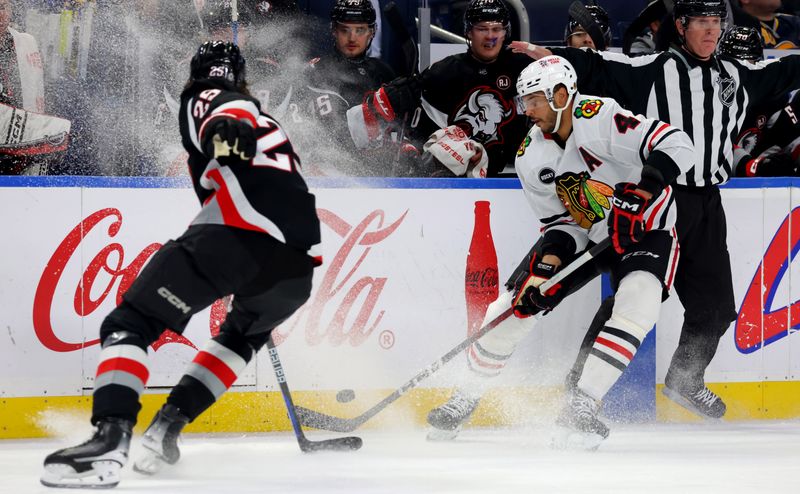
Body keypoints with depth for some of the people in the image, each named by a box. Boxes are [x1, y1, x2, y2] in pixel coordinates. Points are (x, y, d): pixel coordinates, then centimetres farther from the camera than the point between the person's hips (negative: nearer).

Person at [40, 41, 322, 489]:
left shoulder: (204, 99, 18)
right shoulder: (270, 128, 40)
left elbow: (226, 110, -7)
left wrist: (227, 129, -30)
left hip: (237, 232, -7)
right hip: (298, 262, 7)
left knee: (131, 323, -4)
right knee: (244, 334, 35)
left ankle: (111, 439, -27)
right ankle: (168, 425, 20)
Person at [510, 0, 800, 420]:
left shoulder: (736, 77, 13)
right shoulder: (653, 71, -6)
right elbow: (600, 70, -15)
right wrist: (551, 56, -28)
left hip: (707, 207, 6)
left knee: (715, 305, 11)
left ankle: (684, 381, 31)